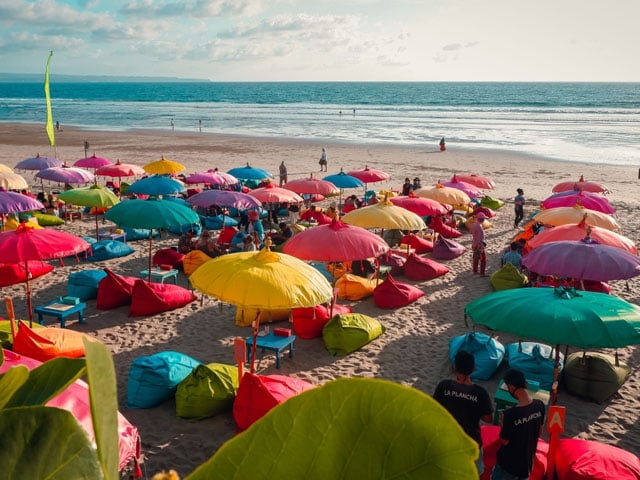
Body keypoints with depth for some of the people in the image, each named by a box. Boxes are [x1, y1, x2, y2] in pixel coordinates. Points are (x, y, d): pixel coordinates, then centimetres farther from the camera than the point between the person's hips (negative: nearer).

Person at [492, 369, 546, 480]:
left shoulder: (511, 414, -32)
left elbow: (504, 441, -17)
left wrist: (503, 423, -3)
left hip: (509, 463, -5)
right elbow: (539, 432, 3)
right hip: (528, 460, 6)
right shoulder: (540, 405, -13)